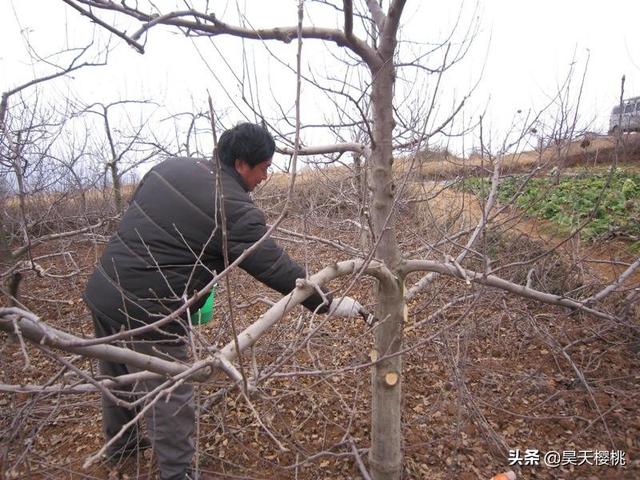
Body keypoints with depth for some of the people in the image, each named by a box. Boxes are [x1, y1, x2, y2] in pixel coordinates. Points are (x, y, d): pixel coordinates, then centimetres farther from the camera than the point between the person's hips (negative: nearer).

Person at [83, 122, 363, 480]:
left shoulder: (170, 167, 6)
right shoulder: (237, 209, -17)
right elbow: (278, 268, -17)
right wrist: (329, 304, -8)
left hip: (102, 291, 9)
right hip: (145, 313, -9)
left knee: (118, 378, 28)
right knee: (171, 403, 7)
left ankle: (121, 443, 51)